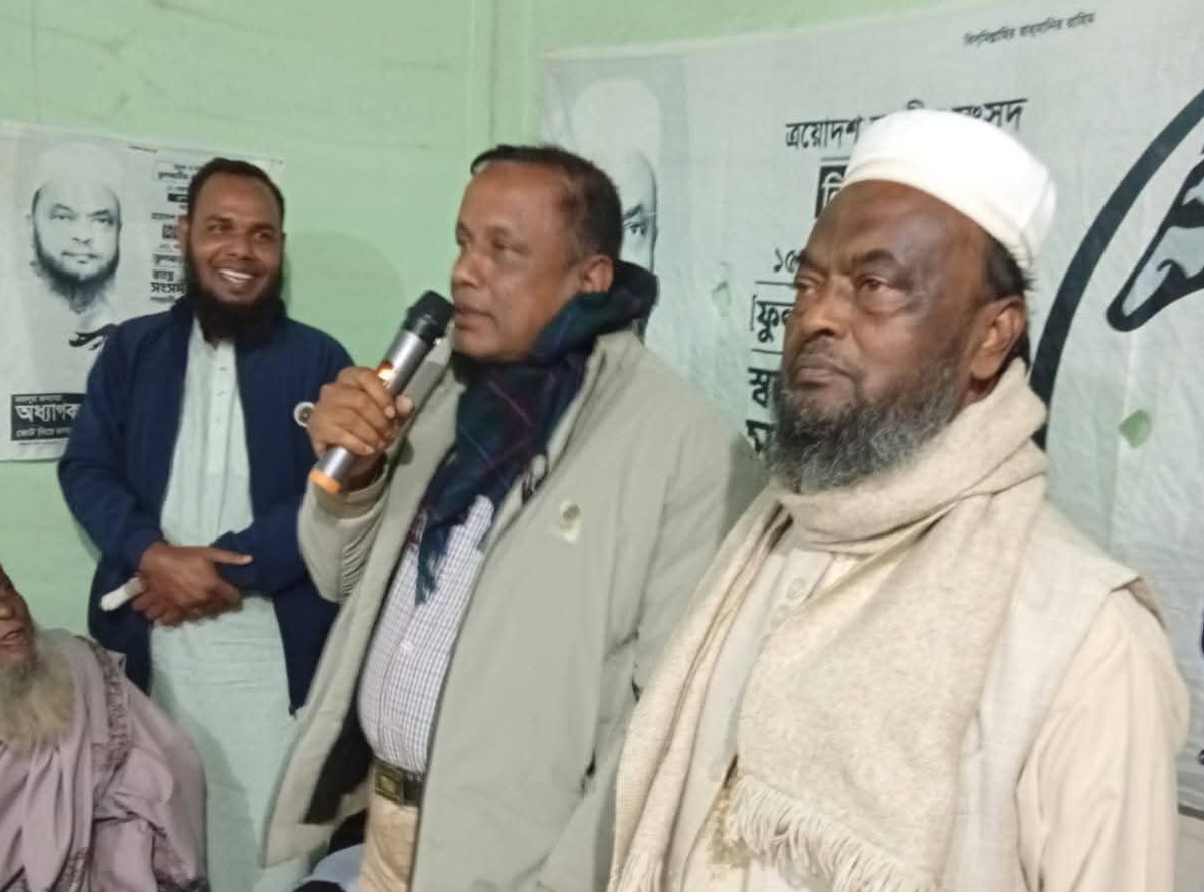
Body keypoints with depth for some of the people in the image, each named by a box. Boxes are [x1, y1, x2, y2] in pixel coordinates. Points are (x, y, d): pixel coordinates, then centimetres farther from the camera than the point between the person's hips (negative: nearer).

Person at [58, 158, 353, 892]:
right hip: (149, 641, 2)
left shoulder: (319, 359, 2)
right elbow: (85, 468, 4)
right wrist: (153, 556, -14)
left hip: (273, 645, -2)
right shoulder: (132, 349, 10)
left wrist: (222, 567, -15)